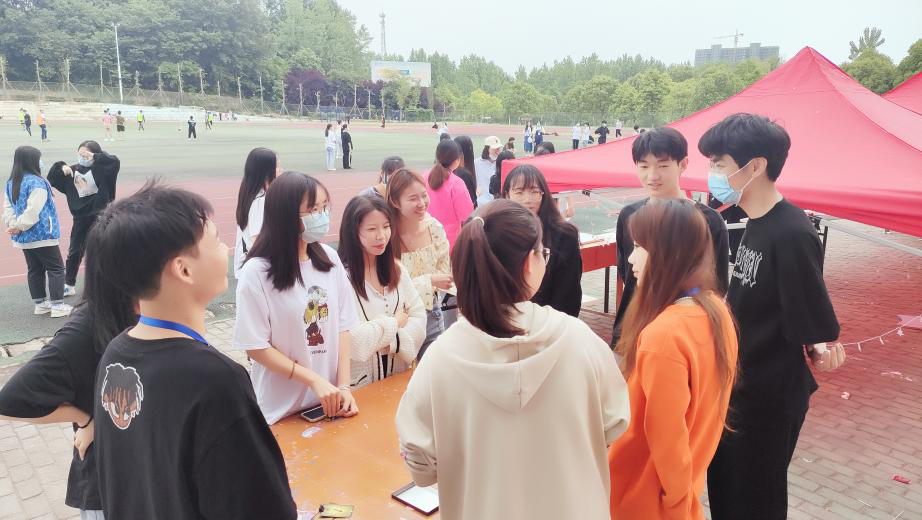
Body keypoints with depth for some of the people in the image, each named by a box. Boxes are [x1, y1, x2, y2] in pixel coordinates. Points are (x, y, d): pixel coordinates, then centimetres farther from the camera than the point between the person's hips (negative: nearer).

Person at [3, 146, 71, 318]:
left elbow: (8, 208, 7)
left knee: (35, 270, 16)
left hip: (23, 238, 8)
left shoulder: (10, 183, 9)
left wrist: (13, 224, -3)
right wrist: (19, 226, -14)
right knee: (56, 269, 0)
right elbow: (33, 210, -24)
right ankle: (57, 305, -2)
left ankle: (40, 304, 23)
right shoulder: (37, 182, -18)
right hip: (42, 235, -8)